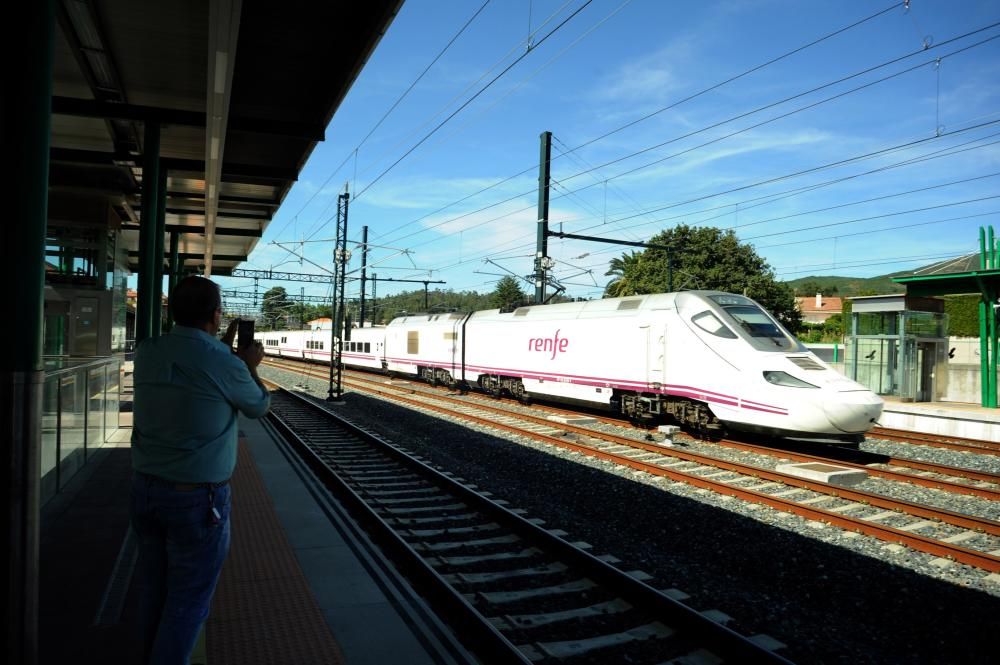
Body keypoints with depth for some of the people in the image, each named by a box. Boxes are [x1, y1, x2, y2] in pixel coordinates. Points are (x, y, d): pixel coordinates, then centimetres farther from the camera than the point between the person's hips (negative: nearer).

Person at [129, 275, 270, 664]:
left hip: (145, 488, 7)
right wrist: (250, 367, 18)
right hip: (197, 499, -6)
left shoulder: (146, 353, -2)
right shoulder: (226, 365, -18)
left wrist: (223, 349, 23)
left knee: (155, 591, 21)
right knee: (187, 602, 8)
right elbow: (257, 407, 3)